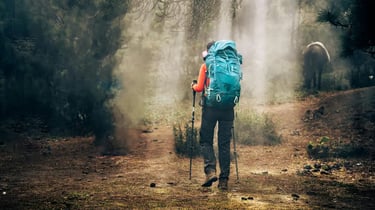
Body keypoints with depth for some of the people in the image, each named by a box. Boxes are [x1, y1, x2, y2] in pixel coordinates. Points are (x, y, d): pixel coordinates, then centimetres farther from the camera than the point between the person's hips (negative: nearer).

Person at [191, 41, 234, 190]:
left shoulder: (205, 66, 1)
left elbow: (199, 88, -4)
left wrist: (193, 86, 17)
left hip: (210, 107, -2)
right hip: (227, 108, 3)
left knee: (205, 141, 8)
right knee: (224, 144, 6)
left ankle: (210, 170, -14)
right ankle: (224, 179, 3)